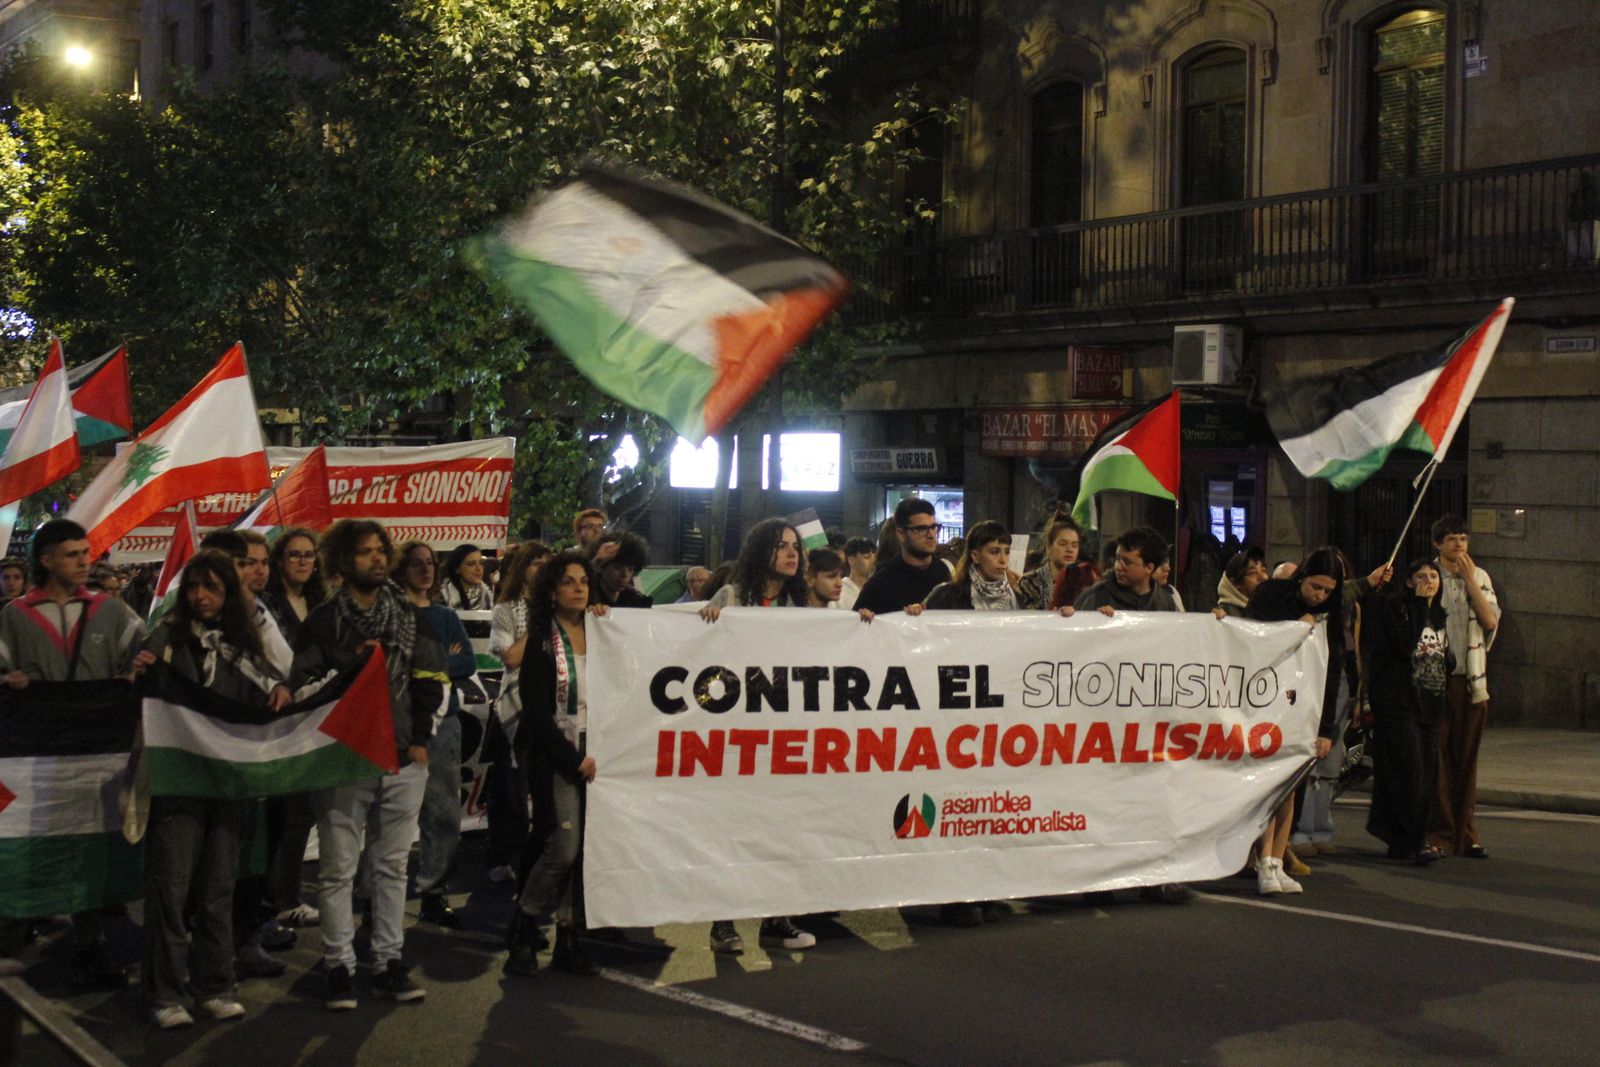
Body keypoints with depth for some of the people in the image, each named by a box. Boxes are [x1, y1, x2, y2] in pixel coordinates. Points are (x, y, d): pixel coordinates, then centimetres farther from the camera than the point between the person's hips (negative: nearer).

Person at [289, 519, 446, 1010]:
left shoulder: (411, 616, 9)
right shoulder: (323, 621, 0)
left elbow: (429, 683, 7)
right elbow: (305, 685, -5)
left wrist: (419, 738, -1)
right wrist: (352, 665, -21)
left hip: (403, 761, 3)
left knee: (392, 866, 10)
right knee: (338, 870, 0)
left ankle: (389, 962, 18)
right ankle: (339, 967, 8)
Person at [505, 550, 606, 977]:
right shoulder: (542, 641, -2)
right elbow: (537, 713, -6)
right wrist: (574, 759, -9)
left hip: (595, 755, 4)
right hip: (559, 755, -4)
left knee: (584, 848, 2)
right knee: (566, 845, -11)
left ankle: (567, 939, 12)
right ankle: (524, 931, 7)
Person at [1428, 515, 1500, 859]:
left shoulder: (1480, 577, 11)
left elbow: (1491, 621, -2)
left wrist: (1470, 580, -6)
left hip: (1472, 679, 3)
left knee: (1467, 759, 7)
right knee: (1437, 758, -3)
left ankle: (1465, 835, 12)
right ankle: (1438, 833, 3)